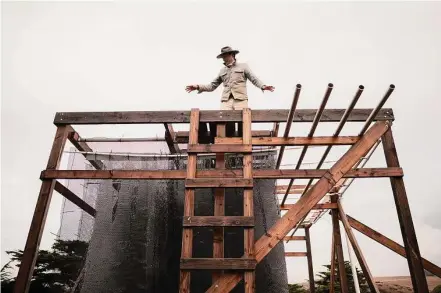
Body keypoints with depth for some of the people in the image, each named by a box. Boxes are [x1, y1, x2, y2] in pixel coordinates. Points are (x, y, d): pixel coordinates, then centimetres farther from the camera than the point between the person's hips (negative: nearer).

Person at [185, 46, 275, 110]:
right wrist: (198, 87, 10)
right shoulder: (222, 71, 25)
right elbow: (212, 86, 24)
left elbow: (254, 79, 6)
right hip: (226, 101, 2)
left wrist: (263, 86, -14)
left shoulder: (243, 66, 16)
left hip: (241, 100, -2)